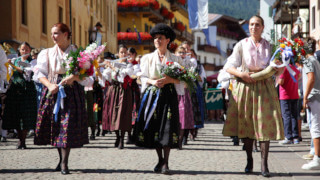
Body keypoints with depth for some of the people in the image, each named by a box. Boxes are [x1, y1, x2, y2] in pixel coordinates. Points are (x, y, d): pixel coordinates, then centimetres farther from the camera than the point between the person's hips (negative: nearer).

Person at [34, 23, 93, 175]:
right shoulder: (47, 53, 10)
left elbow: (87, 77, 0)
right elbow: (40, 74, 5)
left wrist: (74, 77, -19)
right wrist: (50, 85, -12)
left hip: (72, 93, -3)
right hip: (53, 92, 3)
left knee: (68, 126, -10)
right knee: (55, 126, 4)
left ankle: (64, 163, -8)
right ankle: (61, 158, 19)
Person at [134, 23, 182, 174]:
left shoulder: (175, 59, 9)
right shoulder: (148, 58, 13)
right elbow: (143, 77, 8)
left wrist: (168, 80, -15)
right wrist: (153, 81, -11)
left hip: (168, 94, -2)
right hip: (152, 94, 2)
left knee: (167, 126, -12)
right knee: (153, 126, -1)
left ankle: (165, 163, -12)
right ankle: (160, 159, 13)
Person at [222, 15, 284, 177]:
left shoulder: (269, 46, 9)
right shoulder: (241, 45, 5)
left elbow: (279, 67, 12)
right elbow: (228, 66, 1)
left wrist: (279, 70, -12)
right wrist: (241, 74, -16)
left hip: (264, 87, 0)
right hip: (245, 86, 0)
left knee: (265, 122, -8)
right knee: (246, 123, 1)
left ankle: (264, 164, -8)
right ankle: (249, 160, 15)